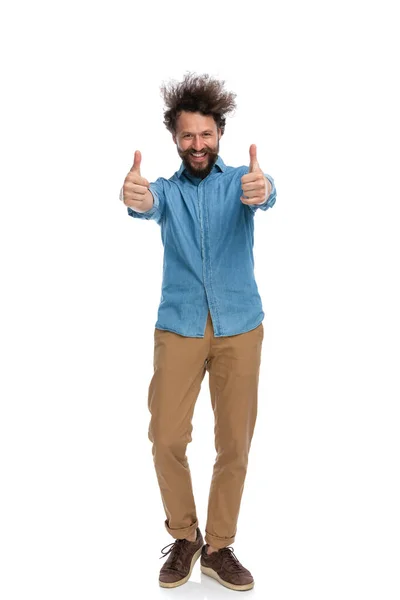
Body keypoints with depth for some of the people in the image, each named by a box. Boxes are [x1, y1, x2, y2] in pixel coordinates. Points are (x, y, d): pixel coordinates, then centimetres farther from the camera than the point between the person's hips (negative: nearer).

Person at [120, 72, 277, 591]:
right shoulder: (167, 189, 8)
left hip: (239, 327, 0)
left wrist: (261, 190, -45)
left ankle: (219, 547, 22)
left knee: (235, 443, 3)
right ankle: (184, 538, 20)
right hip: (179, 327, 1)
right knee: (167, 439, -4)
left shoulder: (240, 180, 5)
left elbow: (266, 196, -20)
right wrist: (134, 197, -43)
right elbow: (147, 205, -17)